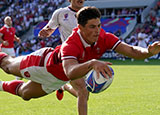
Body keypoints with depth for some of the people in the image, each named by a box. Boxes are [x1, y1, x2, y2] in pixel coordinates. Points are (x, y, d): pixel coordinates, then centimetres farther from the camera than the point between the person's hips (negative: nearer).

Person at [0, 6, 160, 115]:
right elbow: (70, 72, -65)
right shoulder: (70, 45, -47)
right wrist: (92, 63, -81)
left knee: (25, 94, 27)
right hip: (43, 62, -6)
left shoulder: (104, 38, -30)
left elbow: (131, 51, -36)